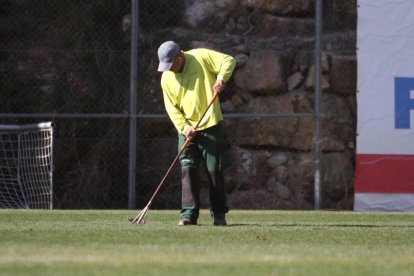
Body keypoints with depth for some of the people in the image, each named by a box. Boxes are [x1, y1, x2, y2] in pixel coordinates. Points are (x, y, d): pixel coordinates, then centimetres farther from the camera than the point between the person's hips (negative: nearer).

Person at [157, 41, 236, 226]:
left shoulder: (201, 57, -6)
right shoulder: (166, 78, 5)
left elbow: (228, 60, -8)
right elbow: (171, 107, 4)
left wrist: (221, 78, -25)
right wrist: (183, 127, -11)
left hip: (210, 126, -3)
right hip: (186, 129, 3)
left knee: (214, 171, 1)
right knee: (188, 169, -8)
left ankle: (219, 214, 12)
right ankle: (189, 214, -9)